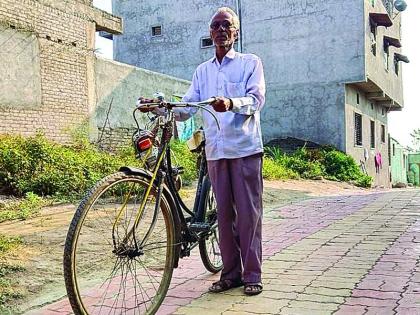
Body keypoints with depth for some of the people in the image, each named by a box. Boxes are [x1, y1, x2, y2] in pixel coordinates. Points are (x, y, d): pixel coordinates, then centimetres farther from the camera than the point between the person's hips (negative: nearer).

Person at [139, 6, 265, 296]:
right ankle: (231, 272, 16)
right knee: (224, 213, 6)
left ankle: (252, 274, 7)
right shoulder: (202, 71, 18)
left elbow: (256, 99, -10)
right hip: (216, 151, 4)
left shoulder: (250, 62, 6)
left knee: (249, 212, -2)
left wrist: (231, 104, -31)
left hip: (245, 149, -4)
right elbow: (187, 108, 11)